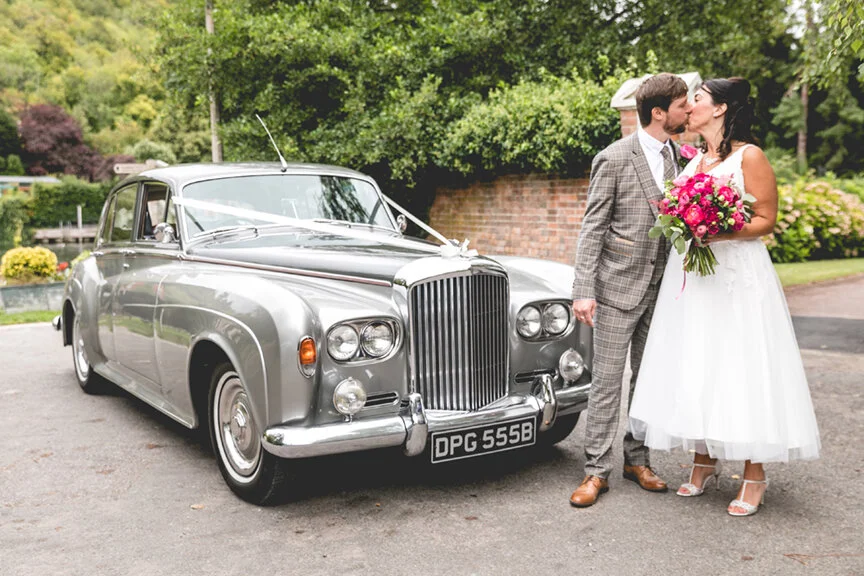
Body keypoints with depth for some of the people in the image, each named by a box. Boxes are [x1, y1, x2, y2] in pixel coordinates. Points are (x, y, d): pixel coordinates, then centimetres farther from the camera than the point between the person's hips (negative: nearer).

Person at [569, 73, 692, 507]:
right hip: (618, 286, -6)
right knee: (607, 381, 0)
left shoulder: (679, 157, 8)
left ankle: (637, 459, 28)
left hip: (660, 288, 6)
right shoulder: (614, 159, -10)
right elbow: (592, 228, -10)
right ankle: (597, 470, 10)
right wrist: (584, 291, -17)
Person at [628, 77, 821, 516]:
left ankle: (754, 475, 6)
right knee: (695, 367, 8)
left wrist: (722, 233, -21)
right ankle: (703, 462, 20)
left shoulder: (749, 156, -5)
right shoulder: (692, 159, 15)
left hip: (736, 274, -6)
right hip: (689, 273, 7)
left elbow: (766, 219, -8)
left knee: (740, 366, -5)